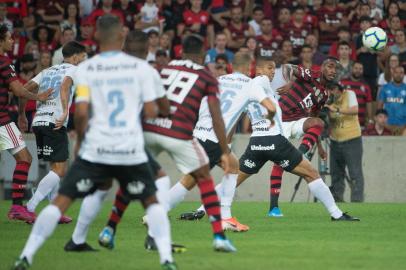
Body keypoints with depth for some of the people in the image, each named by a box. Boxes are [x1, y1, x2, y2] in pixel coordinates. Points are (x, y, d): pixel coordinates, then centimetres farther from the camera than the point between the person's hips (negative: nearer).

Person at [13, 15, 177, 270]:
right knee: (152, 202, 18)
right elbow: (151, 112, 0)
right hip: (131, 150, 0)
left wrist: (80, 139, 10)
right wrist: (156, 109, 23)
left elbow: (81, 112, -8)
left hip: (95, 150, 0)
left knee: (61, 201, 8)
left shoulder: (85, 69, 0)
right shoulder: (140, 67, 0)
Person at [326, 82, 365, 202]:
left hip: (352, 140, -5)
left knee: (355, 174, -8)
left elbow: (355, 110, -22)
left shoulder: (349, 94, -5)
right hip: (335, 141, 5)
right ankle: (336, 200, 19)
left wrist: (337, 110, -32)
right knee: (336, 174, 10)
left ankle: (357, 201, -8)